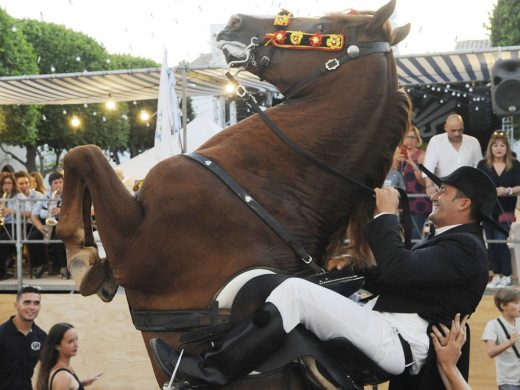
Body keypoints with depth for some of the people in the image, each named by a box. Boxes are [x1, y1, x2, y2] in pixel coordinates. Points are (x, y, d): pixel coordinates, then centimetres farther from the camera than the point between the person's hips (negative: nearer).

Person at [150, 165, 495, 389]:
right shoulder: (448, 241, 24)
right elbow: (389, 280, 23)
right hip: (385, 329, 11)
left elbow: (399, 268, -23)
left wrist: (386, 215, -10)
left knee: (295, 291, -22)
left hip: (399, 342, -11)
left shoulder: (465, 246, -8)